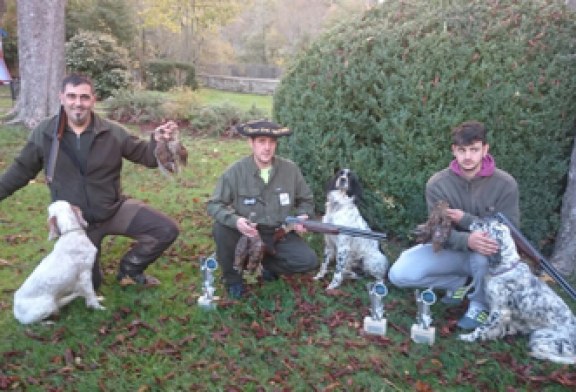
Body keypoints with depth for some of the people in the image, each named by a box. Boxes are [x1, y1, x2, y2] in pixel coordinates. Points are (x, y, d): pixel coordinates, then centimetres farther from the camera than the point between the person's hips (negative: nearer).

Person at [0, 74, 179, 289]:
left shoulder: (113, 132, -10)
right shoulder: (44, 133, -8)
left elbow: (146, 156, -5)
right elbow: (22, 169, 5)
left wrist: (157, 141, -25)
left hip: (114, 210, 1)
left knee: (167, 230, -15)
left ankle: (129, 269, 9)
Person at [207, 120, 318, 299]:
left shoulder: (290, 169, -7)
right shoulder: (235, 171, -15)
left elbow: (306, 200, 8)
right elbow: (215, 204, -13)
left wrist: (303, 217, -14)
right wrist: (235, 220, -32)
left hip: (280, 234, 2)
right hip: (247, 232, -2)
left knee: (308, 261, -17)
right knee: (221, 228, -31)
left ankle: (268, 262, 15)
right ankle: (232, 277, -3)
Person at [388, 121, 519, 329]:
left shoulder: (505, 183, -17)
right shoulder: (437, 184, -15)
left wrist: (464, 219, -27)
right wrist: (468, 240, -41)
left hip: (486, 254, -2)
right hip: (451, 249, 2)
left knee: (484, 254, -40)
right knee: (399, 274, -19)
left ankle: (480, 305, -7)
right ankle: (461, 283, 4)